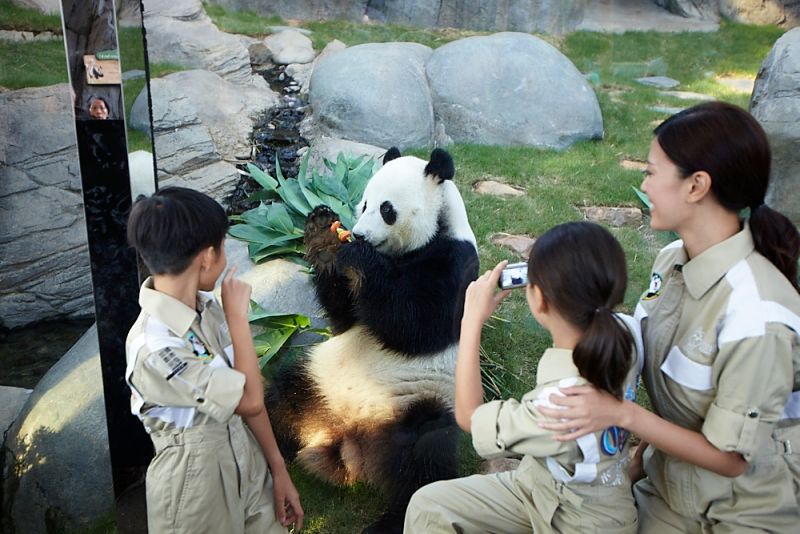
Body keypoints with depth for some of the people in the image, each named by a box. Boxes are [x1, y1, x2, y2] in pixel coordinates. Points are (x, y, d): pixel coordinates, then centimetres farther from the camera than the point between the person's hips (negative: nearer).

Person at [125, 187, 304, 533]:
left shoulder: (207, 308, -6)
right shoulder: (154, 348, -29)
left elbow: (248, 397, 0)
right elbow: (250, 399, -22)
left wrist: (278, 469, 4)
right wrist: (238, 316, -16)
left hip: (247, 465, 6)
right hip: (197, 484, -6)